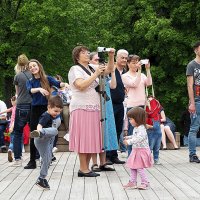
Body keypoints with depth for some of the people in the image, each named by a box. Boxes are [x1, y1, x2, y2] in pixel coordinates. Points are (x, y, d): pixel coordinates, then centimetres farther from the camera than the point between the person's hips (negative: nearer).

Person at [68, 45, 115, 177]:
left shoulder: (92, 69, 19)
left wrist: (111, 57, 5)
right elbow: (81, 86, -18)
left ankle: (86, 168, 9)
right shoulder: (75, 69, -4)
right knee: (84, 139, -8)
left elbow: (109, 70, 22)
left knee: (91, 140, 5)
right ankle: (83, 169, -6)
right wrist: (96, 74, -15)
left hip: (93, 109, 8)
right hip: (82, 108, -8)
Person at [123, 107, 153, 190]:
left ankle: (145, 182, 3)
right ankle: (132, 182, 18)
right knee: (133, 167, 12)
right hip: (136, 150, 10)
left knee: (139, 168, -7)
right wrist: (128, 137, 17)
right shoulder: (136, 128, 12)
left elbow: (139, 138, -34)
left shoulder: (141, 128, -20)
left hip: (141, 150, -10)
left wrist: (129, 142, -35)